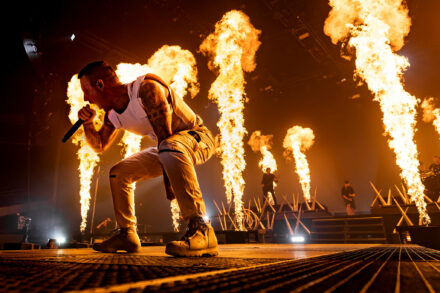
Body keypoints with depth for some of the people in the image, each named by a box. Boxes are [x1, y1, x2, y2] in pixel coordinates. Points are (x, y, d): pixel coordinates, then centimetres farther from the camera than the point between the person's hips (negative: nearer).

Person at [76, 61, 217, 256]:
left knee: (169, 147, -42)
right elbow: (100, 145, 15)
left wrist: (168, 180, -29)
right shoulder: (112, 114, 2)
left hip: (196, 136, -8)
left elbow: (164, 135, -28)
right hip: (167, 150, 9)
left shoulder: (145, 88, -24)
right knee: (118, 173, 9)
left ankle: (201, 230, -44)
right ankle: (127, 235, 16)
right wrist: (87, 123, -5)